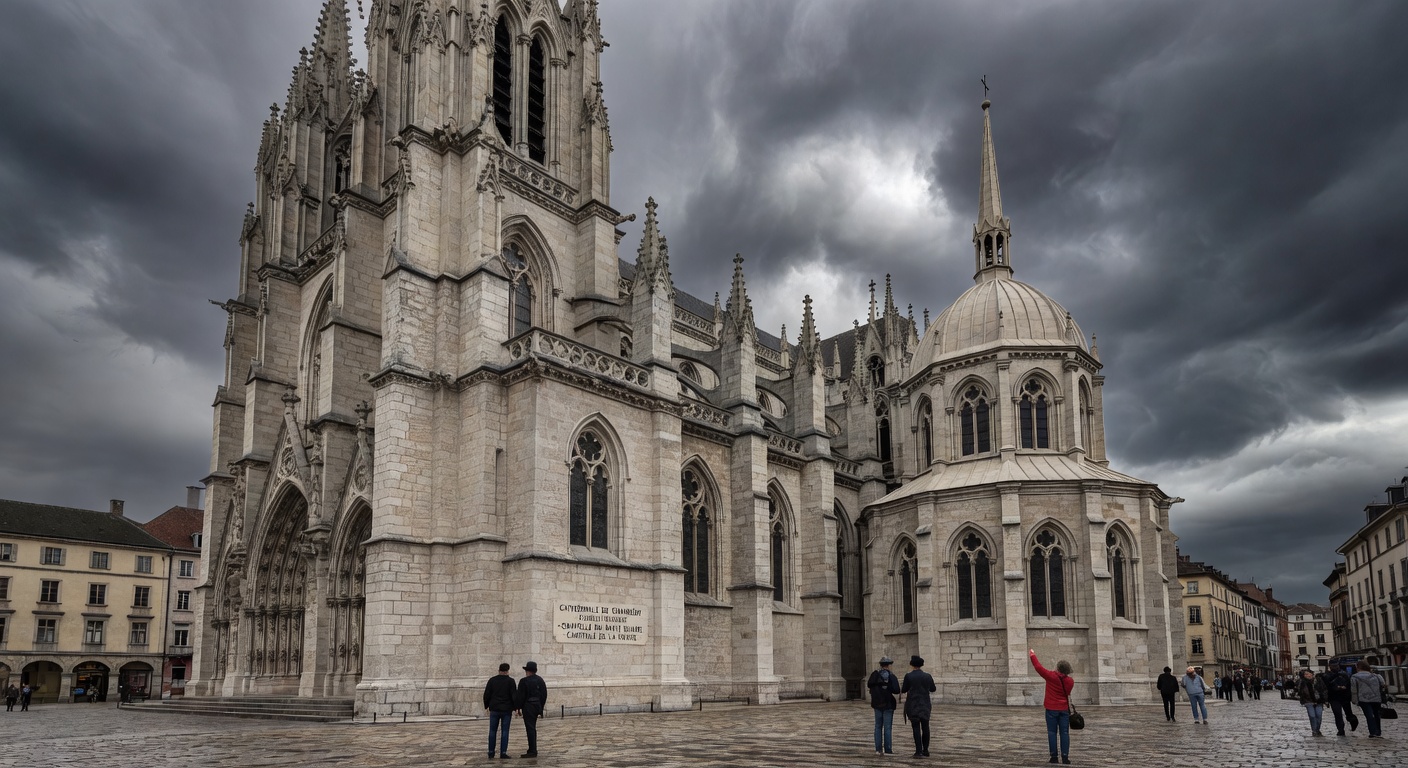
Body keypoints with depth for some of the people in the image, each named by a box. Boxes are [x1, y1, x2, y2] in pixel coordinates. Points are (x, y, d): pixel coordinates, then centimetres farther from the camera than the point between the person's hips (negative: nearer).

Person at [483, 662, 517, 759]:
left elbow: (486, 695, 3)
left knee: (492, 731, 10)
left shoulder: (492, 680, 2)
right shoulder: (510, 681, -5)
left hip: (494, 709, 2)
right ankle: (503, 752, -4)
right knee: (504, 731, 1)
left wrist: (486, 706, 15)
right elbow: (514, 695, -8)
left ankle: (491, 752, 11)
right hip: (506, 710, -2)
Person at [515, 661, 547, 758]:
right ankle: (532, 750, 21)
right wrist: (541, 708, 16)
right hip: (537, 705, 7)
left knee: (530, 728, -5)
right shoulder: (540, 680, 9)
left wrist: (519, 708, -6)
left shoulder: (524, 681, -11)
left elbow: (521, 695, -14)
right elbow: (544, 694, 11)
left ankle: (533, 751, -6)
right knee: (532, 728, 16)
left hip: (528, 706, -7)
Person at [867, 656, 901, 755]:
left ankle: (878, 749, 8)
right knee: (888, 727, 1)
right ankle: (888, 749, -1)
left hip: (877, 704, 3)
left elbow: (869, 685, 8)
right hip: (888, 705, -3)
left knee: (878, 727, 11)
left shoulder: (875, 674, -2)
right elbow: (896, 690, -18)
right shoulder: (892, 676, -12)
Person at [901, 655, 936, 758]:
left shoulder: (908, 676, -9)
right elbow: (932, 689, 15)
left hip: (913, 705, -3)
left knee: (916, 728, -1)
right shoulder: (927, 676, 0)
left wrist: (901, 686, 22)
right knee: (925, 727, 12)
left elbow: (903, 690, 0)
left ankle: (919, 751, -5)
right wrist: (935, 687, 38)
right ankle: (925, 750, 16)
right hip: (925, 705, 3)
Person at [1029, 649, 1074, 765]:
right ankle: (1065, 757, -1)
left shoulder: (1051, 676, -13)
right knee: (1064, 733, 4)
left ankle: (1054, 756, 1)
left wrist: (1032, 655, 5)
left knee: (1052, 732, 4)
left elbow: (1038, 667, -8)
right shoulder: (1070, 681, -3)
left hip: (1052, 709, -2)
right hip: (1064, 709, 2)